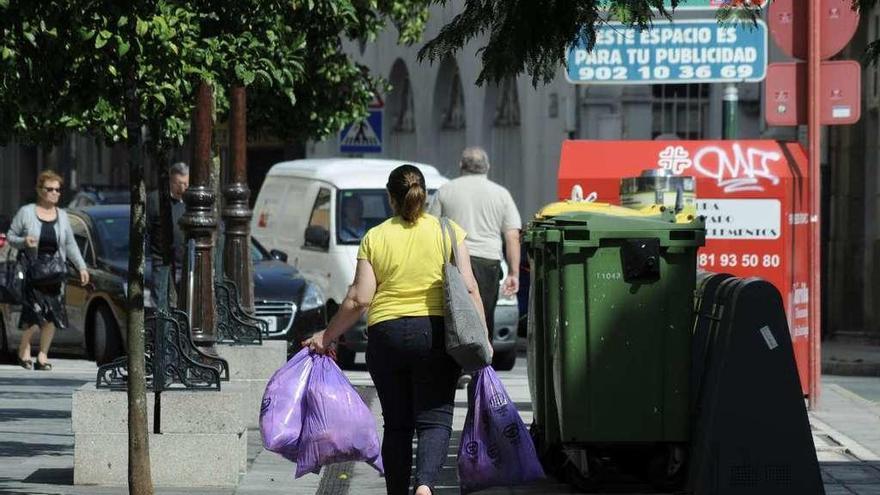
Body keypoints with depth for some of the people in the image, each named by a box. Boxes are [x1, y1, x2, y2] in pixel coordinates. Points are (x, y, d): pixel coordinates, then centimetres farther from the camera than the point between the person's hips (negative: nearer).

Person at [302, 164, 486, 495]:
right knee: (434, 420, -3)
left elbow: (359, 299, -1)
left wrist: (326, 337, 10)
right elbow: (468, 288, -4)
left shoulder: (374, 238, 4)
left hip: (386, 334, 1)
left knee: (397, 424, 10)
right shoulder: (449, 232, 4)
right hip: (435, 332, -1)